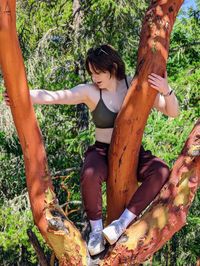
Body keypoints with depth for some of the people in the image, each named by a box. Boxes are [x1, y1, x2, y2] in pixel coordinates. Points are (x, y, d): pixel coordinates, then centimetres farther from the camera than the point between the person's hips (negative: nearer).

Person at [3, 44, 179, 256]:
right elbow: (52, 96, -24)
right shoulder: (90, 91, -11)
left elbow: (173, 112, -10)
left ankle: (123, 222, -26)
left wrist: (166, 91, -31)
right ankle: (96, 229, -16)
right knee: (90, 175, -37)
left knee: (161, 172, -31)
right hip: (103, 154, -1)